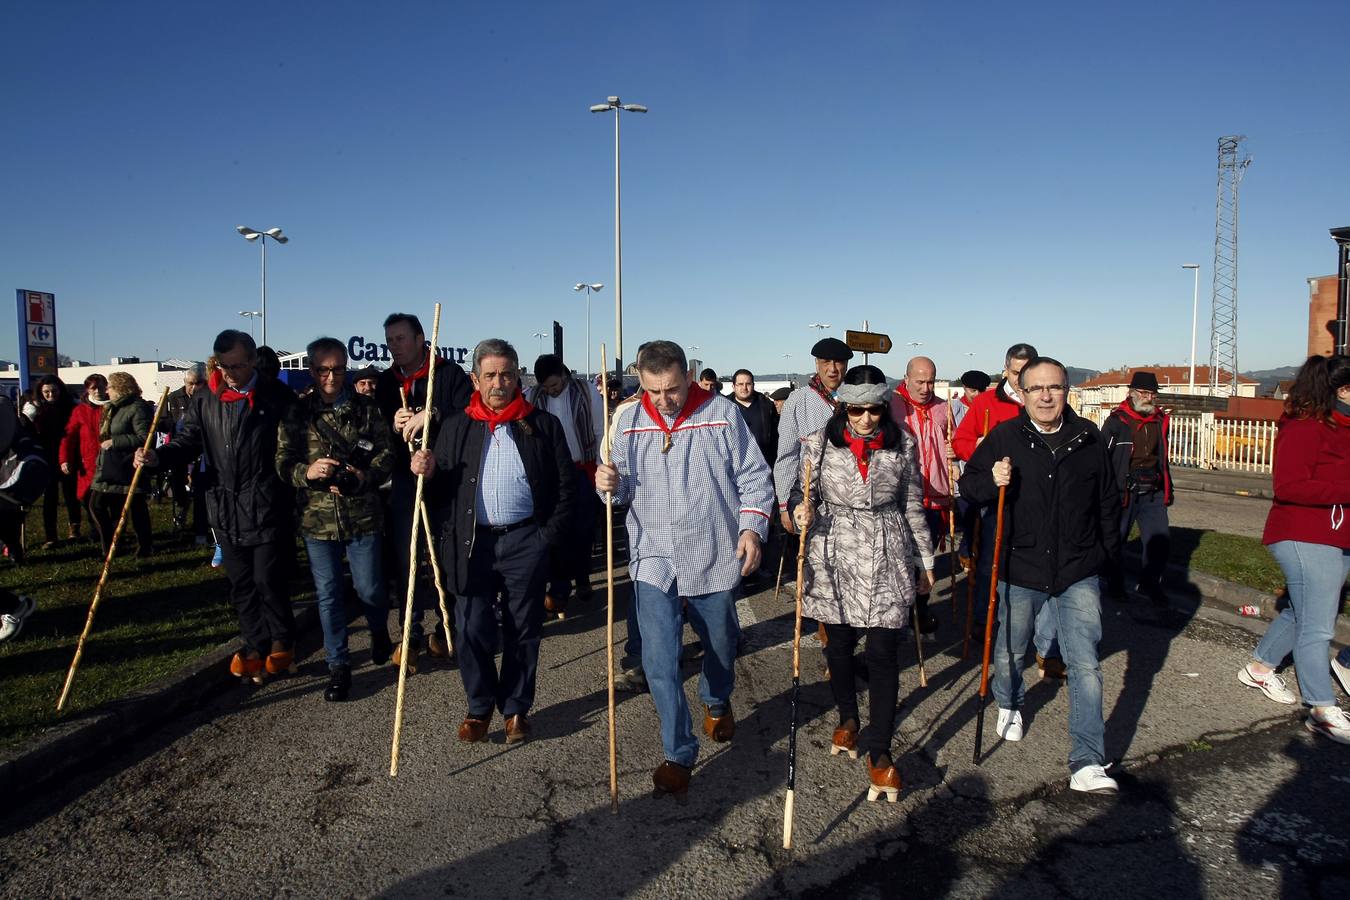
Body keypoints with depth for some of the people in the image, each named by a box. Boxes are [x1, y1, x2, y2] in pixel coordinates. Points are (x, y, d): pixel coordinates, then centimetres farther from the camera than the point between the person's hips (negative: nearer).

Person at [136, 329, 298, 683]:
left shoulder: (277, 396, -7)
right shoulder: (205, 399, 7)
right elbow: (189, 439, 10)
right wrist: (157, 457, -8)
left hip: (269, 508, -5)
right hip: (226, 509, 5)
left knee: (269, 581, 2)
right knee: (240, 584, 14)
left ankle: (282, 642, 23)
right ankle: (256, 646, 29)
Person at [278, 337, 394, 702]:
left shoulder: (366, 408, 1)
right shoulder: (296, 412, 1)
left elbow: (386, 453, 0)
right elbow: (283, 462, 0)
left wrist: (362, 477, -18)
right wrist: (307, 471, -21)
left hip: (362, 516, 0)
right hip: (316, 518, 1)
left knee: (370, 589, 7)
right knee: (328, 595, 7)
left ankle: (380, 632, 39)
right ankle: (338, 666, 21)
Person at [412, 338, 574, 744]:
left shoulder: (543, 425, 4)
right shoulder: (456, 428, 9)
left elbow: (566, 485, 4)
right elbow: (441, 490, 8)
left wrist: (549, 534, -3)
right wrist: (427, 471, -12)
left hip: (525, 542, -1)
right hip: (472, 543, 1)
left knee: (522, 631, 8)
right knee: (472, 630, 4)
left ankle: (516, 708, 24)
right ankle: (479, 706, 24)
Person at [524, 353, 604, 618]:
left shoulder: (587, 393, -5)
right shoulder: (531, 397, -4)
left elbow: (600, 433, 0)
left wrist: (601, 469, -1)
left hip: (583, 470, 0)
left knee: (583, 529, 8)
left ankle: (582, 579, 28)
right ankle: (559, 589, 8)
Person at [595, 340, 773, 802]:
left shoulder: (721, 413, -6)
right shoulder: (627, 420, 0)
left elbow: (753, 478, -2)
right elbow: (624, 489, 7)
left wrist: (751, 527, -13)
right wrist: (610, 484, -16)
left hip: (714, 556, 0)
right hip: (654, 559, 1)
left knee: (720, 645, 20)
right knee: (660, 662, -4)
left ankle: (717, 702, 52)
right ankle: (679, 755, 12)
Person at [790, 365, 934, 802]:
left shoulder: (902, 444, 0)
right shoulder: (819, 443, -3)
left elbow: (913, 507, 9)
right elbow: (804, 493, 2)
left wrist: (925, 560, 13)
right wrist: (801, 510, -22)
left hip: (886, 557, 0)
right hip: (835, 557, 1)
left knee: (884, 652, -3)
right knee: (840, 644, 13)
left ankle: (879, 753, 7)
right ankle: (848, 718, 39)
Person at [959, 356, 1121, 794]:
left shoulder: (1088, 438, 0)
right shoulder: (1004, 437, -6)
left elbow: (1108, 501, 12)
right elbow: (968, 484, 0)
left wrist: (1106, 551, 12)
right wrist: (991, 481, -21)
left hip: (1077, 573, 1)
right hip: (1020, 571, 0)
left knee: (1085, 665, -5)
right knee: (1009, 653, 17)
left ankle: (1088, 763, 1)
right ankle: (1009, 704, 48)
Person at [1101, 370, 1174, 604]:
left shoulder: (1161, 421, 10)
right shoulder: (1117, 421, -9)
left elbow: (1163, 458, 21)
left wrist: (1168, 490, 20)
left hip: (1153, 493, 5)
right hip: (1124, 492, -5)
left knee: (1160, 539, 3)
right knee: (1116, 539, 6)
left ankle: (1150, 583, 21)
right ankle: (1115, 583, 23)